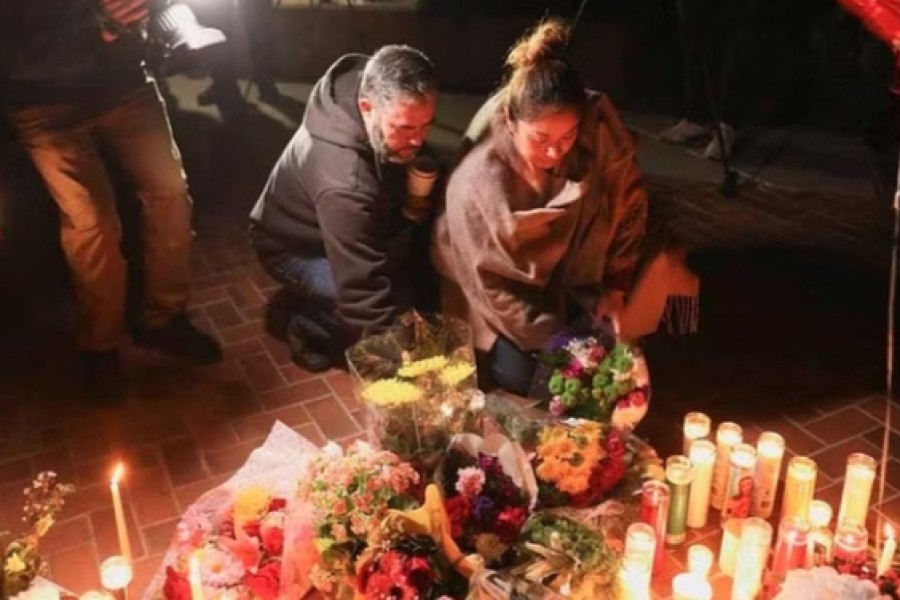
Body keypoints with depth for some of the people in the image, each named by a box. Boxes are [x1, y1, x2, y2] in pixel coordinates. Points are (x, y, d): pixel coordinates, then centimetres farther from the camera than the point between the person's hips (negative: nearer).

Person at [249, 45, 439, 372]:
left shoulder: (389, 103, -21)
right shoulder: (344, 181, -43)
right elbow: (365, 293, -41)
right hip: (297, 247, -7)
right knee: (399, 301, -25)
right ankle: (308, 326, -1)